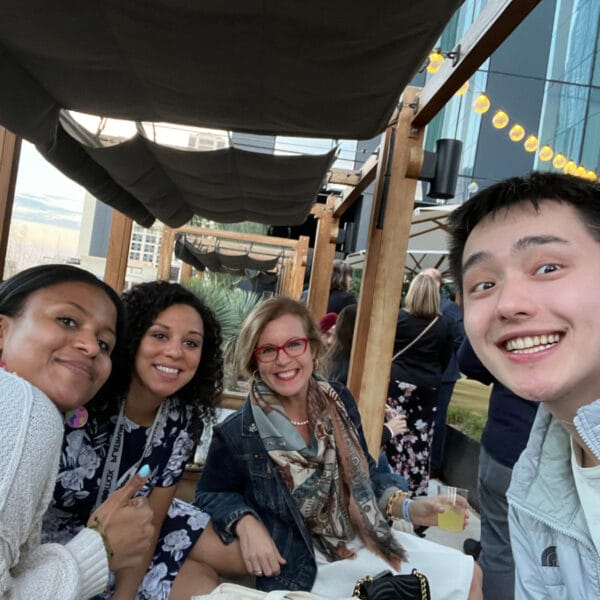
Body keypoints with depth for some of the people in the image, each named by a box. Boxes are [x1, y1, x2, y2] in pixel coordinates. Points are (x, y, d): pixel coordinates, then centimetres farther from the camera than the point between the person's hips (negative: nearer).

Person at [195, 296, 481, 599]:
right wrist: (245, 523, -20)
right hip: (302, 569, -5)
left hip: (362, 541, 5)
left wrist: (408, 507, -8)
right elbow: (211, 494, -1)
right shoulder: (237, 435, -19)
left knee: (467, 574, 9)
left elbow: (365, 475, 6)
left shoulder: (339, 402, -6)